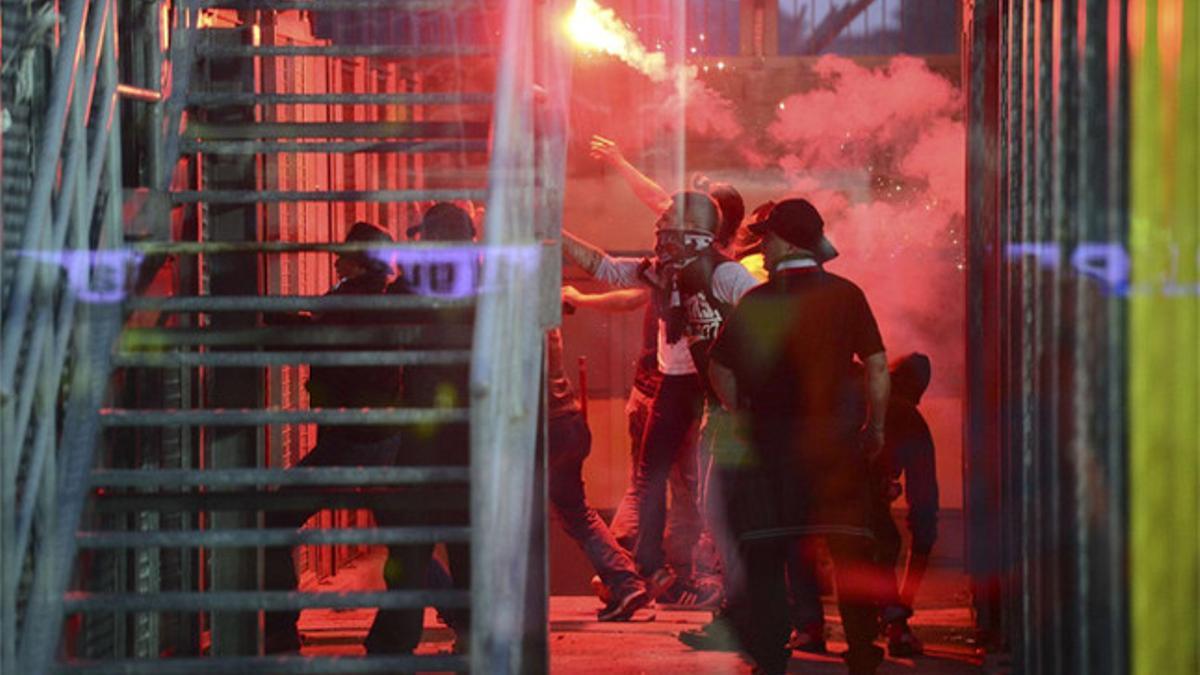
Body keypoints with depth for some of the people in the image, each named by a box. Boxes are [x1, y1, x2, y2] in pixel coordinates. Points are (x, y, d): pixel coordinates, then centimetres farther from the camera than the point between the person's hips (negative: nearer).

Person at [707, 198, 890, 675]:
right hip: (834, 438, 1)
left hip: (770, 439, -1)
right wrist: (876, 428, 10)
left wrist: (741, 415, 17)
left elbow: (720, 369, 2)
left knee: (764, 557, 5)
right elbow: (877, 366, 0)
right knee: (849, 552, 7)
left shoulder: (756, 302, -3)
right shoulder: (845, 295, 0)